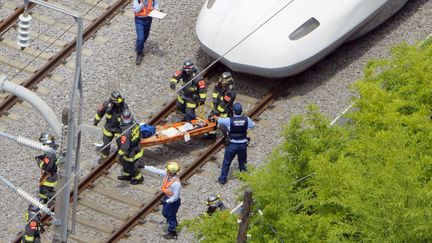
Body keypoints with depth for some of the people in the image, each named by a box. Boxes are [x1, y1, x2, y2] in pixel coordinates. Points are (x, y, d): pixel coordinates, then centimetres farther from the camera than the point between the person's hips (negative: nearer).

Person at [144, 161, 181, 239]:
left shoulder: (176, 183, -39)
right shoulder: (167, 174, -17)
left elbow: (175, 197, -29)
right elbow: (156, 170, -8)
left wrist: (166, 201, -24)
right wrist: (144, 167, -6)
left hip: (173, 201, -8)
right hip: (167, 197, 8)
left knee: (171, 216, 12)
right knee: (165, 212, 30)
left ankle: (172, 233, 35)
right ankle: (174, 223, 59)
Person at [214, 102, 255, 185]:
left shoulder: (229, 120, -21)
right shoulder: (246, 120, -14)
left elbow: (219, 119, -4)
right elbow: (253, 125, 7)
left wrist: (215, 116, 20)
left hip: (232, 145, -2)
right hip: (243, 145, 2)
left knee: (226, 162, 16)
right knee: (242, 162, 24)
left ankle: (222, 179, 25)